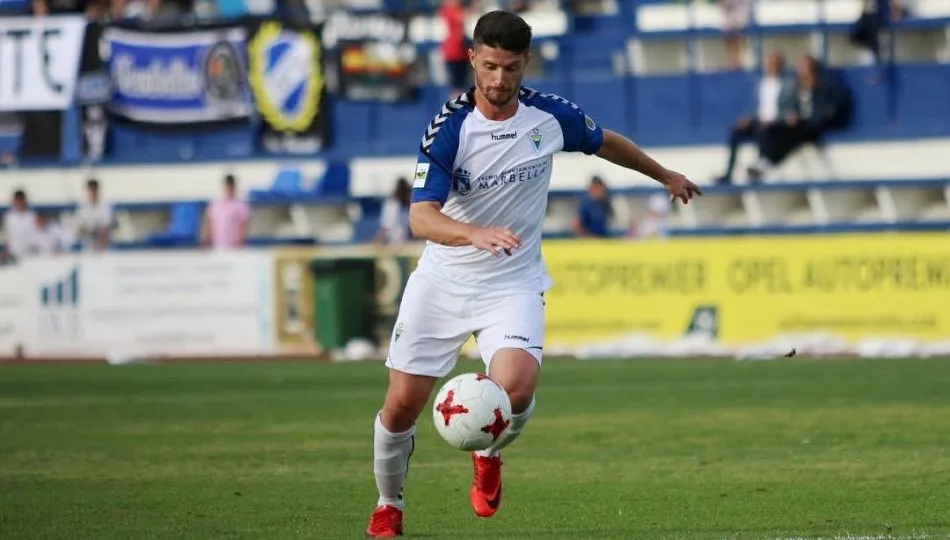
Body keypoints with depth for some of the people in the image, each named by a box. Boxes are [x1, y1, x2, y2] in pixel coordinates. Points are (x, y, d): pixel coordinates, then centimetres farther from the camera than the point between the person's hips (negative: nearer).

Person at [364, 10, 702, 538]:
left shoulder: (552, 115, -8)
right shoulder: (450, 128, -18)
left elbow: (605, 142, 15)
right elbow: (422, 217, -28)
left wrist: (665, 174, 30)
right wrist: (476, 234, -47)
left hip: (513, 284, 1)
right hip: (442, 282, -1)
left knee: (516, 387, -25)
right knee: (402, 404, 1)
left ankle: (490, 456, 10)